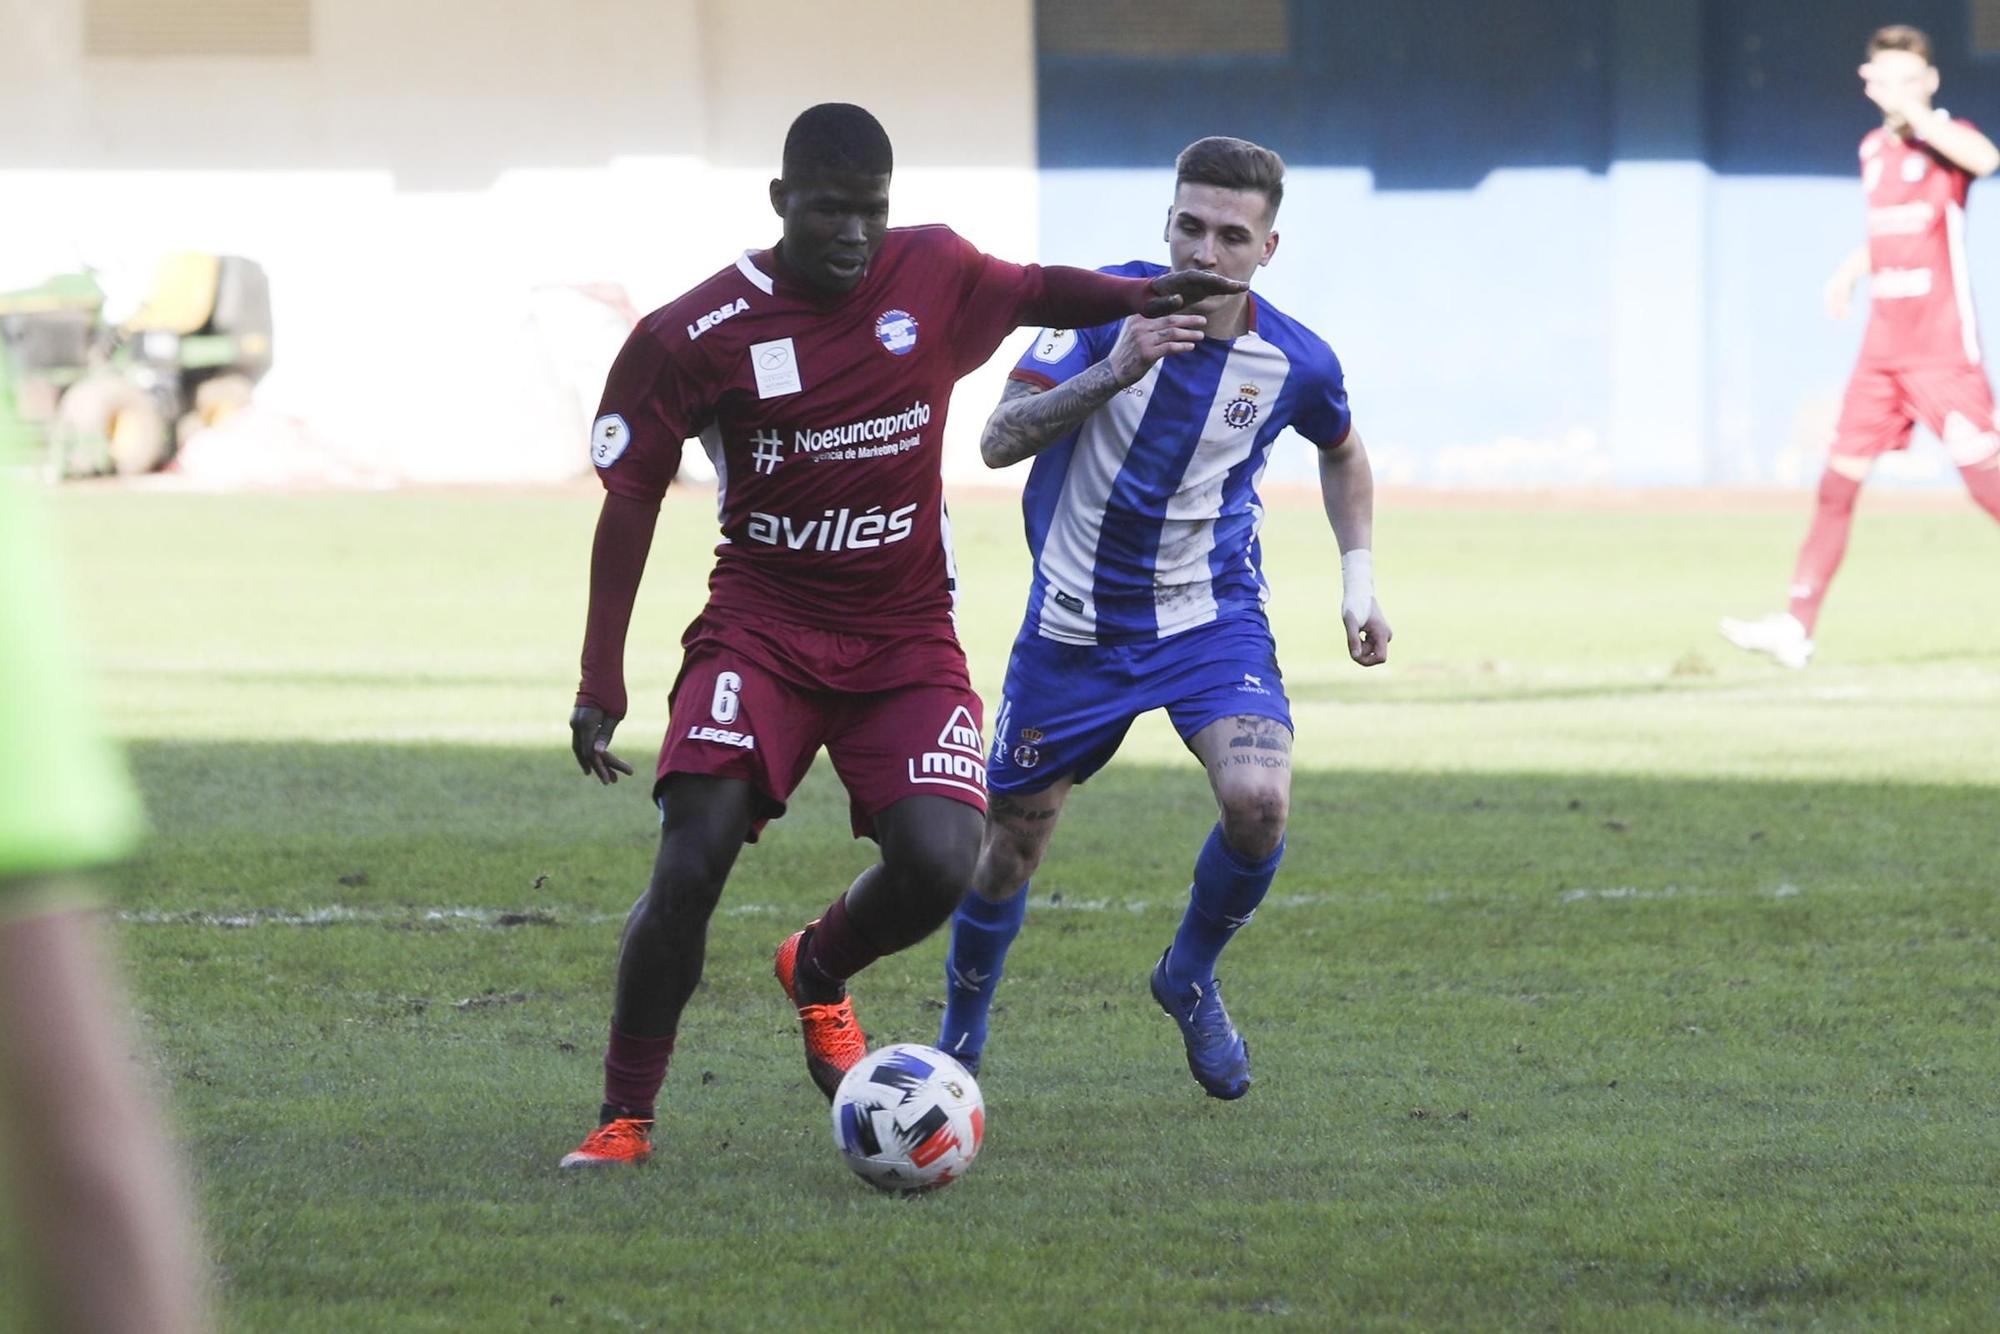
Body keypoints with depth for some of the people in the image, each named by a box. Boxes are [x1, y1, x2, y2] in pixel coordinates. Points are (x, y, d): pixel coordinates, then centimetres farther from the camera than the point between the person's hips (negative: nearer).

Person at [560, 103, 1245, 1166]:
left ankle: (818, 973, 18)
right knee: (690, 866, -20)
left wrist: (1143, 296, 3)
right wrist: (600, 685, -6)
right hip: (760, 629, -2)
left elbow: (1032, 291, 22)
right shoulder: (691, 337, -9)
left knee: (938, 866, -18)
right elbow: (628, 502, -2)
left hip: (907, 639, 2)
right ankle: (625, 1117, -3)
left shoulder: (932, 273, 0)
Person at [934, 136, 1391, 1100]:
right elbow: (1000, 441, -21)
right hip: (1075, 621, 0)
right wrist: (1113, 372, -33)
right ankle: (959, 1039, 34)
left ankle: (1191, 980, 7)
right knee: (1010, 841, 8)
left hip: (1212, 618, 1)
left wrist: (1358, 574, 6)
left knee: (1258, 801, -23)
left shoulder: (1294, 361, -9)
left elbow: (1341, 451, 15)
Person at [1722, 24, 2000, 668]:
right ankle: (1797, 625, 5)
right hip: (1883, 348, 6)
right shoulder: (1874, 149, 11)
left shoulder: (1946, 138, -9)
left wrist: (1912, 109, -36)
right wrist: (1852, 269, 10)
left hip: (1944, 350, -6)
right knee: (1838, 481, 3)